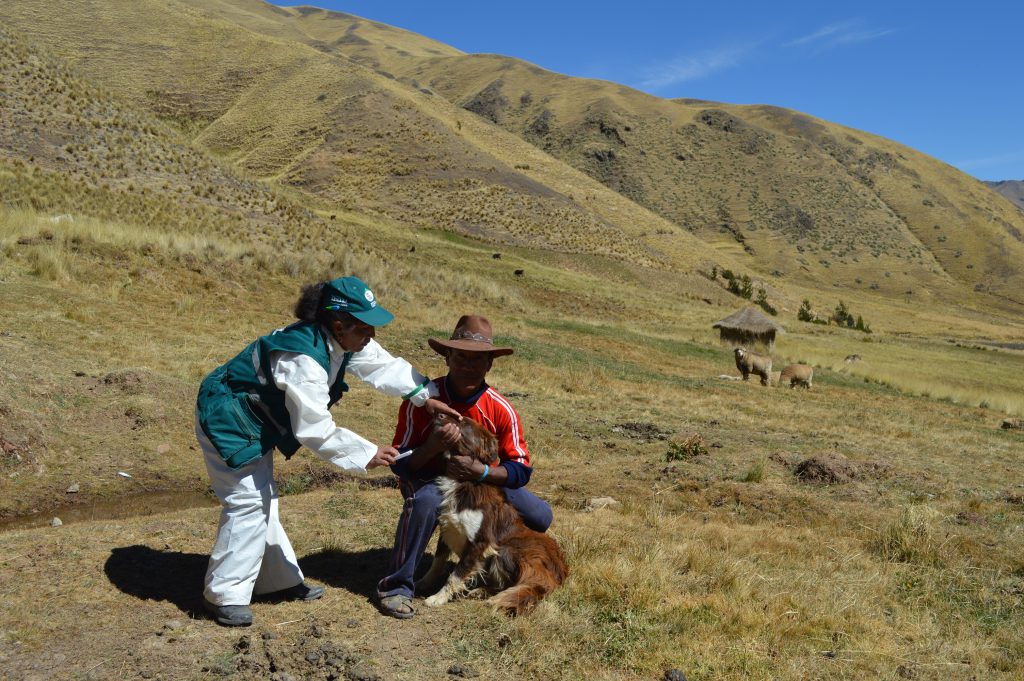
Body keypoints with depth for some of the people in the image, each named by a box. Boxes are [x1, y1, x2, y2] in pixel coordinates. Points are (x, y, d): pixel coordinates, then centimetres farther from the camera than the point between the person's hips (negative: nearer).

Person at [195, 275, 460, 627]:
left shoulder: (344, 340, -6)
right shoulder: (304, 358, -34)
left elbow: (385, 365, 5)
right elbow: (315, 429, -32)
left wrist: (426, 396, -6)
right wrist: (368, 454, -26)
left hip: (254, 420, 10)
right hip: (227, 420, -10)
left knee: (264, 499, 16)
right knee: (248, 502, -10)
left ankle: (279, 581, 28)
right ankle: (224, 595, 3)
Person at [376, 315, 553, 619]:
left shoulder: (501, 409, -17)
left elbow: (521, 470, -13)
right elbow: (399, 463, -18)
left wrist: (480, 471, -31)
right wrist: (432, 447, -38)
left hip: (481, 481, 3)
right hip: (426, 478, -3)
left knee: (540, 517, -10)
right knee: (426, 500, -39)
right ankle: (396, 587, -21)